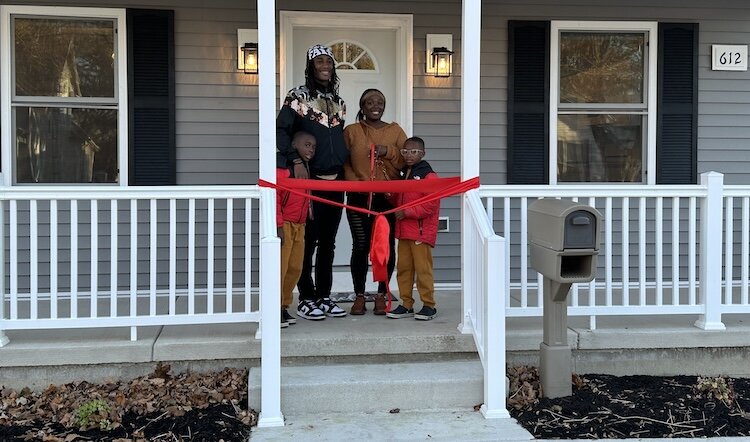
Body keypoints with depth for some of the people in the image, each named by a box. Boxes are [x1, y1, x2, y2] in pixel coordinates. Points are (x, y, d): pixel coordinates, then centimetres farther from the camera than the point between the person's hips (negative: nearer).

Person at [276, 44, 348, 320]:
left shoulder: (338, 102, 16)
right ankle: (306, 299, 6)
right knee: (308, 240, -2)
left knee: (328, 241, 9)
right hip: (310, 179, -6)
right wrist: (296, 161, -24)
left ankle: (324, 296, 17)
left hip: (336, 180, 6)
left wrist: (346, 167, 13)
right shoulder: (298, 97, -3)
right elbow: (280, 131, -12)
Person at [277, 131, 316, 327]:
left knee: (295, 268, 10)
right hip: (284, 225, -8)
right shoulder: (282, 167, -11)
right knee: (280, 268, -5)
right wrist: (278, 225, -20)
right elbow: (274, 196, -17)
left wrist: (304, 223, 16)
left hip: (299, 226, 8)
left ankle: (283, 307, 21)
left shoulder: (306, 169, 16)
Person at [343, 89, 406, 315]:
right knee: (360, 246, -3)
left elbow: (406, 160, 5)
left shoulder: (395, 131, 11)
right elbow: (344, 163, 3)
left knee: (387, 246, 0)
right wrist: (354, 183, -10)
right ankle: (359, 296, 9)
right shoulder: (351, 131, 8)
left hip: (388, 198, 1)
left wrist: (389, 151, -10)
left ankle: (381, 295, 13)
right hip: (359, 198, -1)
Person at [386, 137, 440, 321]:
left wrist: (407, 212, -19)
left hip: (422, 231, -8)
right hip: (403, 230, 8)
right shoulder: (403, 174, 18)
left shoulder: (428, 175, -9)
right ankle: (406, 304, 18)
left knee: (423, 269, -3)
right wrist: (391, 195, 6)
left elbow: (431, 204, -17)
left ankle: (429, 305, 7)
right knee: (403, 268, 10)